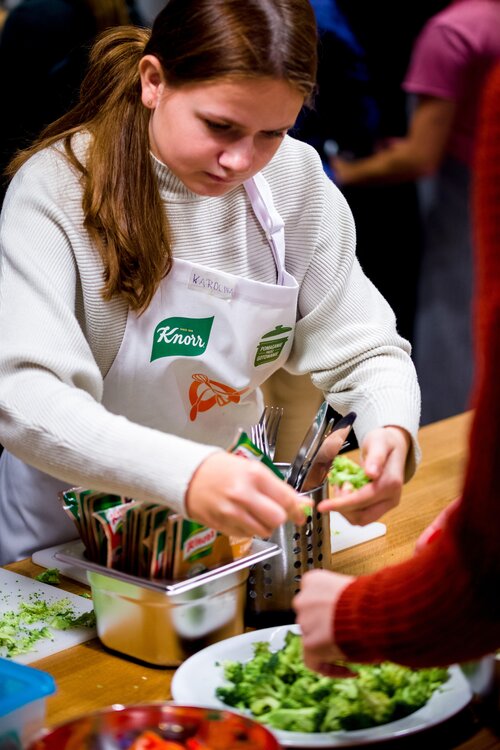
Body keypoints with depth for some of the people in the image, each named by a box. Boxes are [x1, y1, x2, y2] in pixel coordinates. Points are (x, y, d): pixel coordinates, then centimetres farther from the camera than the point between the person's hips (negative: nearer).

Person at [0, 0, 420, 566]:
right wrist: (185, 474, -49)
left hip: (228, 521, 2)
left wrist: (391, 431, -27)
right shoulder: (58, 187, -20)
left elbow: (365, 350, -2)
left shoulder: (297, 180, -7)